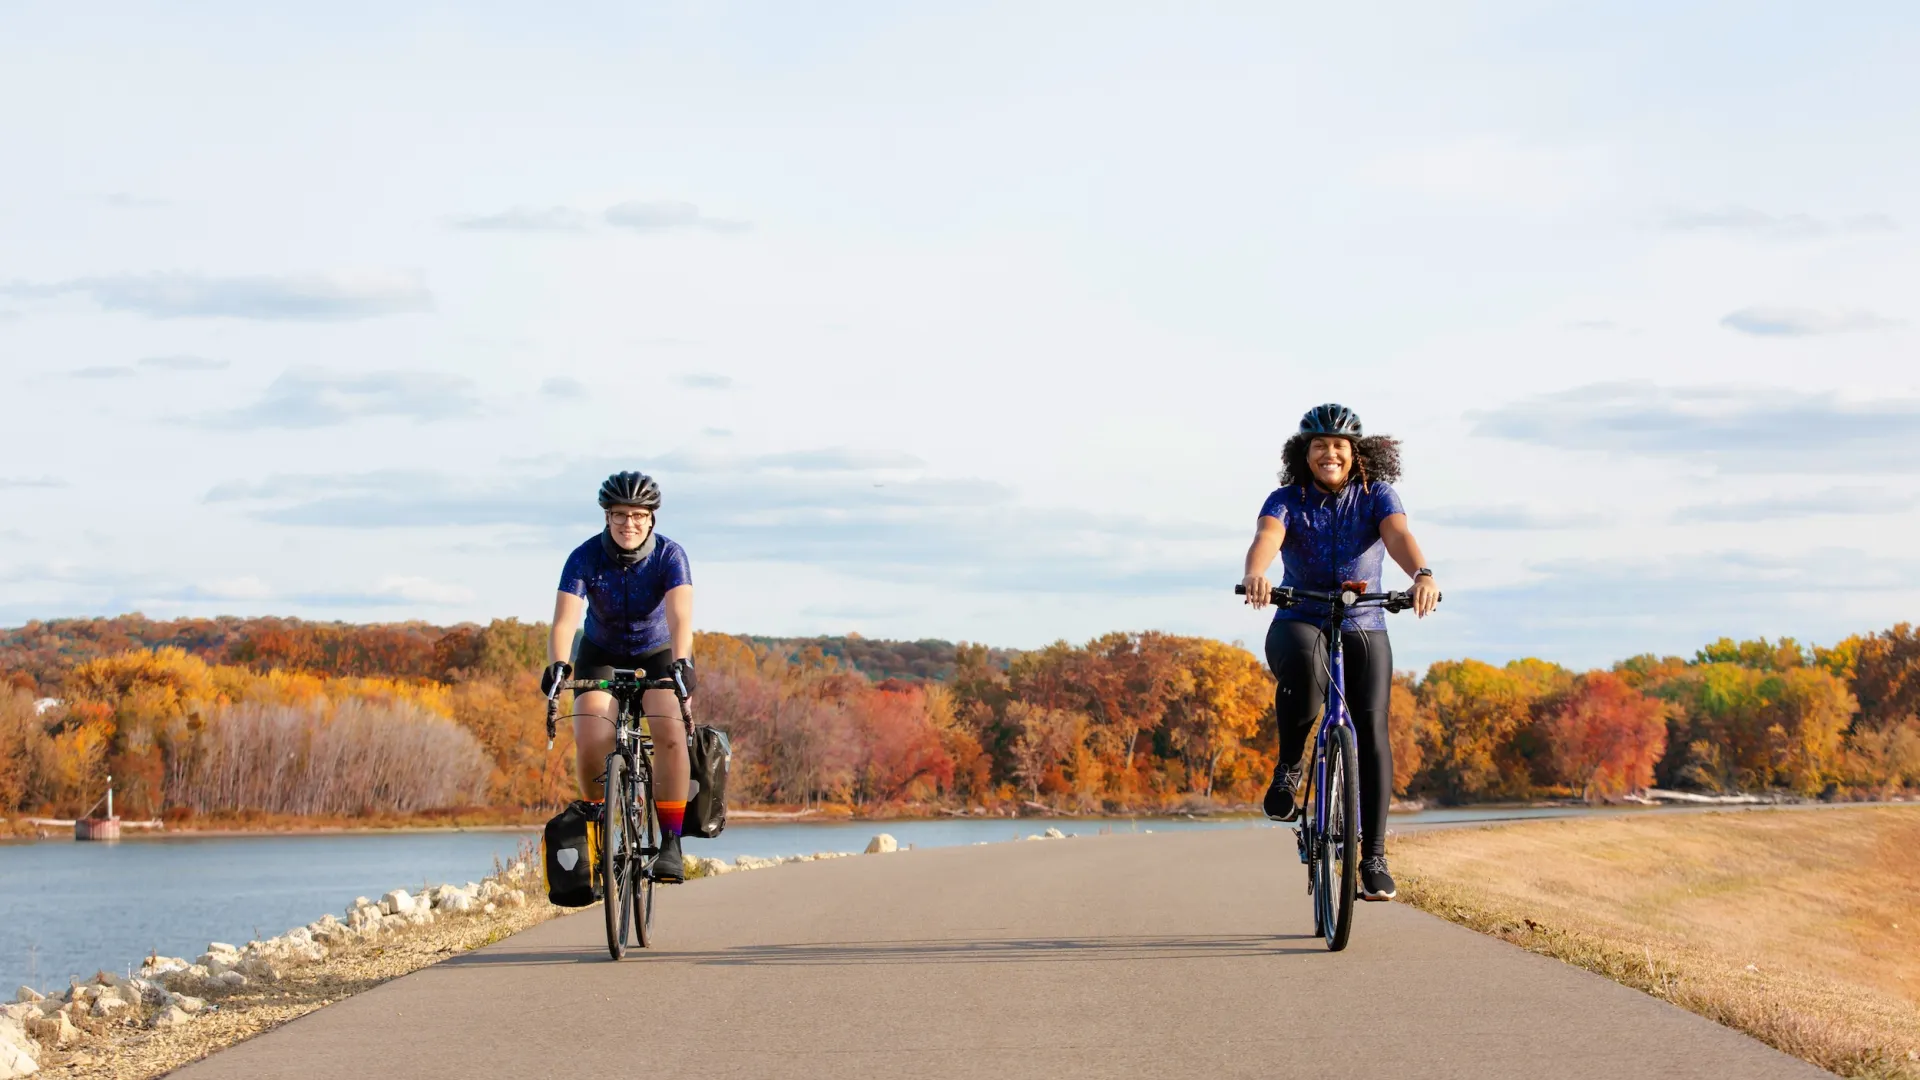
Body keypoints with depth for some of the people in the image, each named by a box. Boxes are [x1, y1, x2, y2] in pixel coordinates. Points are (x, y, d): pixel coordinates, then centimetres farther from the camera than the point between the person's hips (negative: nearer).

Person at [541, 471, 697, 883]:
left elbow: (680, 616, -35)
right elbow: (565, 619, -32)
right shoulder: (585, 558, -21)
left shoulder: (670, 555, -22)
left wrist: (681, 662, -54)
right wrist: (558, 664, -51)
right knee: (589, 740, -23)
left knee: (671, 735, -27)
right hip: (602, 654, 1)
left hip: (659, 653, -1)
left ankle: (670, 842, -19)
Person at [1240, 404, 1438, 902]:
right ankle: (1288, 766, -14)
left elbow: (1399, 535, -22)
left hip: (1363, 627, 1)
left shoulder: (1377, 496, -2)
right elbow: (1266, 537, -25)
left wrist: (1422, 575, -45)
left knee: (1371, 730, -13)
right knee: (1303, 664, -38)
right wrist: (1255, 575, -49)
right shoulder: (1287, 500, -3)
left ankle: (1373, 856, -7)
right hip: (1299, 622, -1)